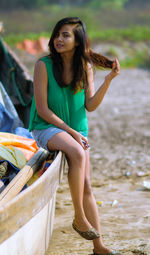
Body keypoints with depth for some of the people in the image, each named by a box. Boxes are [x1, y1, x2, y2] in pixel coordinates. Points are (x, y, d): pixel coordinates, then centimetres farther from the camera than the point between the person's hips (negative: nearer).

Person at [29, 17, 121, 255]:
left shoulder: (85, 67, 1)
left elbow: (91, 105, -3)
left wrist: (108, 80, -16)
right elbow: (42, 109, -12)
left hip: (77, 130, 5)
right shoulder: (44, 65, -11)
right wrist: (71, 132, -14)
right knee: (77, 153, -34)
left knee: (86, 186, -2)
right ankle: (79, 218, -21)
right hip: (46, 128, -4)